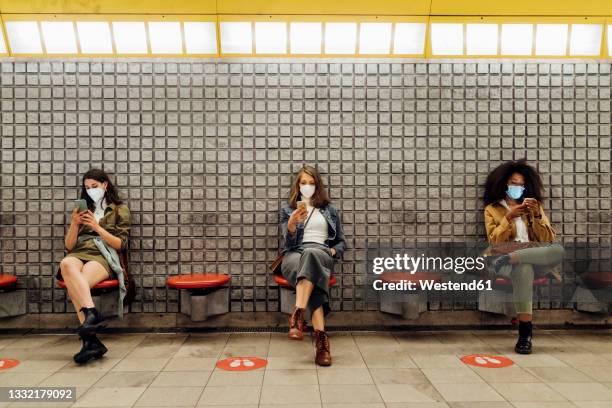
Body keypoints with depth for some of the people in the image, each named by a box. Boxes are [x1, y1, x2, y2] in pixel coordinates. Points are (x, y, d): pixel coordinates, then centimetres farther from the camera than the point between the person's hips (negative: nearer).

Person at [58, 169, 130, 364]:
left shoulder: (120, 210, 16)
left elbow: (121, 244, 5)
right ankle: (91, 313, -49)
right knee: (66, 264, -37)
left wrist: (97, 226, -7)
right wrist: (75, 224, 0)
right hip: (78, 254, 3)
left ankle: (89, 339, -43)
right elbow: (69, 246, 19)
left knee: (74, 282, -35)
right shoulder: (82, 209, 27)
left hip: (103, 257, -3)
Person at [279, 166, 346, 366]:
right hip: (294, 255, 0)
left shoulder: (329, 210, 23)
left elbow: (341, 242, 23)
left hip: (321, 254, 0)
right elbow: (289, 241, 3)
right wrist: (292, 223, -20)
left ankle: (297, 315, -55)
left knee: (311, 254, -43)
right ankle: (321, 337, -53)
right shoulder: (287, 209, 19)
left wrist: (333, 251, -2)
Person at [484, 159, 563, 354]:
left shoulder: (534, 206, 23)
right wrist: (508, 217, -10)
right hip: (504, 259, -3)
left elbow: (548, 239, 11)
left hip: (535, 255, 3)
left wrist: (536, 215, -5)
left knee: (558, 250, -33)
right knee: (524, 268, -41)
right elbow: (494, 242, 0)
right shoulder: (492, 209, 14)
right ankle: (525, 331, -40)